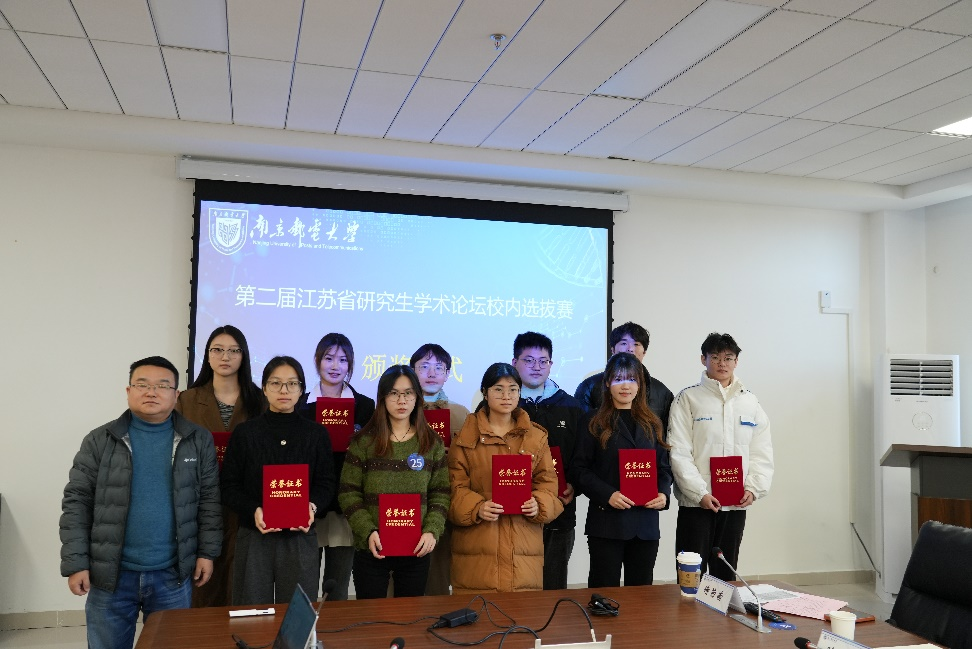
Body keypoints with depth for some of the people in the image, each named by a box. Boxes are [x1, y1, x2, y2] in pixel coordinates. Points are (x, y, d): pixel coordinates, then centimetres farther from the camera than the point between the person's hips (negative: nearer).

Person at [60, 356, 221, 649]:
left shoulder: (198, 440, 1)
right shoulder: (100, 441, -1)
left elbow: (209, 499, 4)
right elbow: (77, 502, -1)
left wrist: (207, 552, 0)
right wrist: (76, 563, -7)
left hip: (173, 573, 0)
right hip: (110, 573, 0)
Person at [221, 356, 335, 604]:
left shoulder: (317, 433, 6)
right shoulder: (245, 433, 3)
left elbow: (326, 483, 7)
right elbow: (229, 485, 2)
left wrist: (312, 507, -14)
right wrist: (253, 510, -15)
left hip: (301, 536, 1)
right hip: (254, 537, 0)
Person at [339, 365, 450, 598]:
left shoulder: (432, 442, 5)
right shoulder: (364, 441, -1)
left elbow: (440, 493, 5)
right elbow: (349, 493, -2)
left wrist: (432, 531, -9)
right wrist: (368, 532, -14)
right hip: (371, 548, -1)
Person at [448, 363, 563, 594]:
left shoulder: (536, 437, 11)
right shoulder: (465, 437, 5)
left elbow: (547, 484, 9)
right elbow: (455, 486, 0)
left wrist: (539, 505, -11)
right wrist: (477, 508, -17)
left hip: (524, 545, 2)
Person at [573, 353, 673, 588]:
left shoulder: (651, 423, 13)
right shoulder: (595, 422, 0)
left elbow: (664, 466, 15)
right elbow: (581, 469, -4)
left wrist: (663, 493, -5)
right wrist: (607, 495, -18)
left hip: (646, 522, 4)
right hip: (606, 520, -4)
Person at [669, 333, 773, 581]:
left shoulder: (750, 402, 9)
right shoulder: (688, 399, -2)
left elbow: (762, 453, 8)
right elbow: (679, 453, -9)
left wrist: (753, 488, -6)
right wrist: (700, 493, -16)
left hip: (736, 504, 4)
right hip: (696, 503, -4)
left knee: (726, 575, 14)